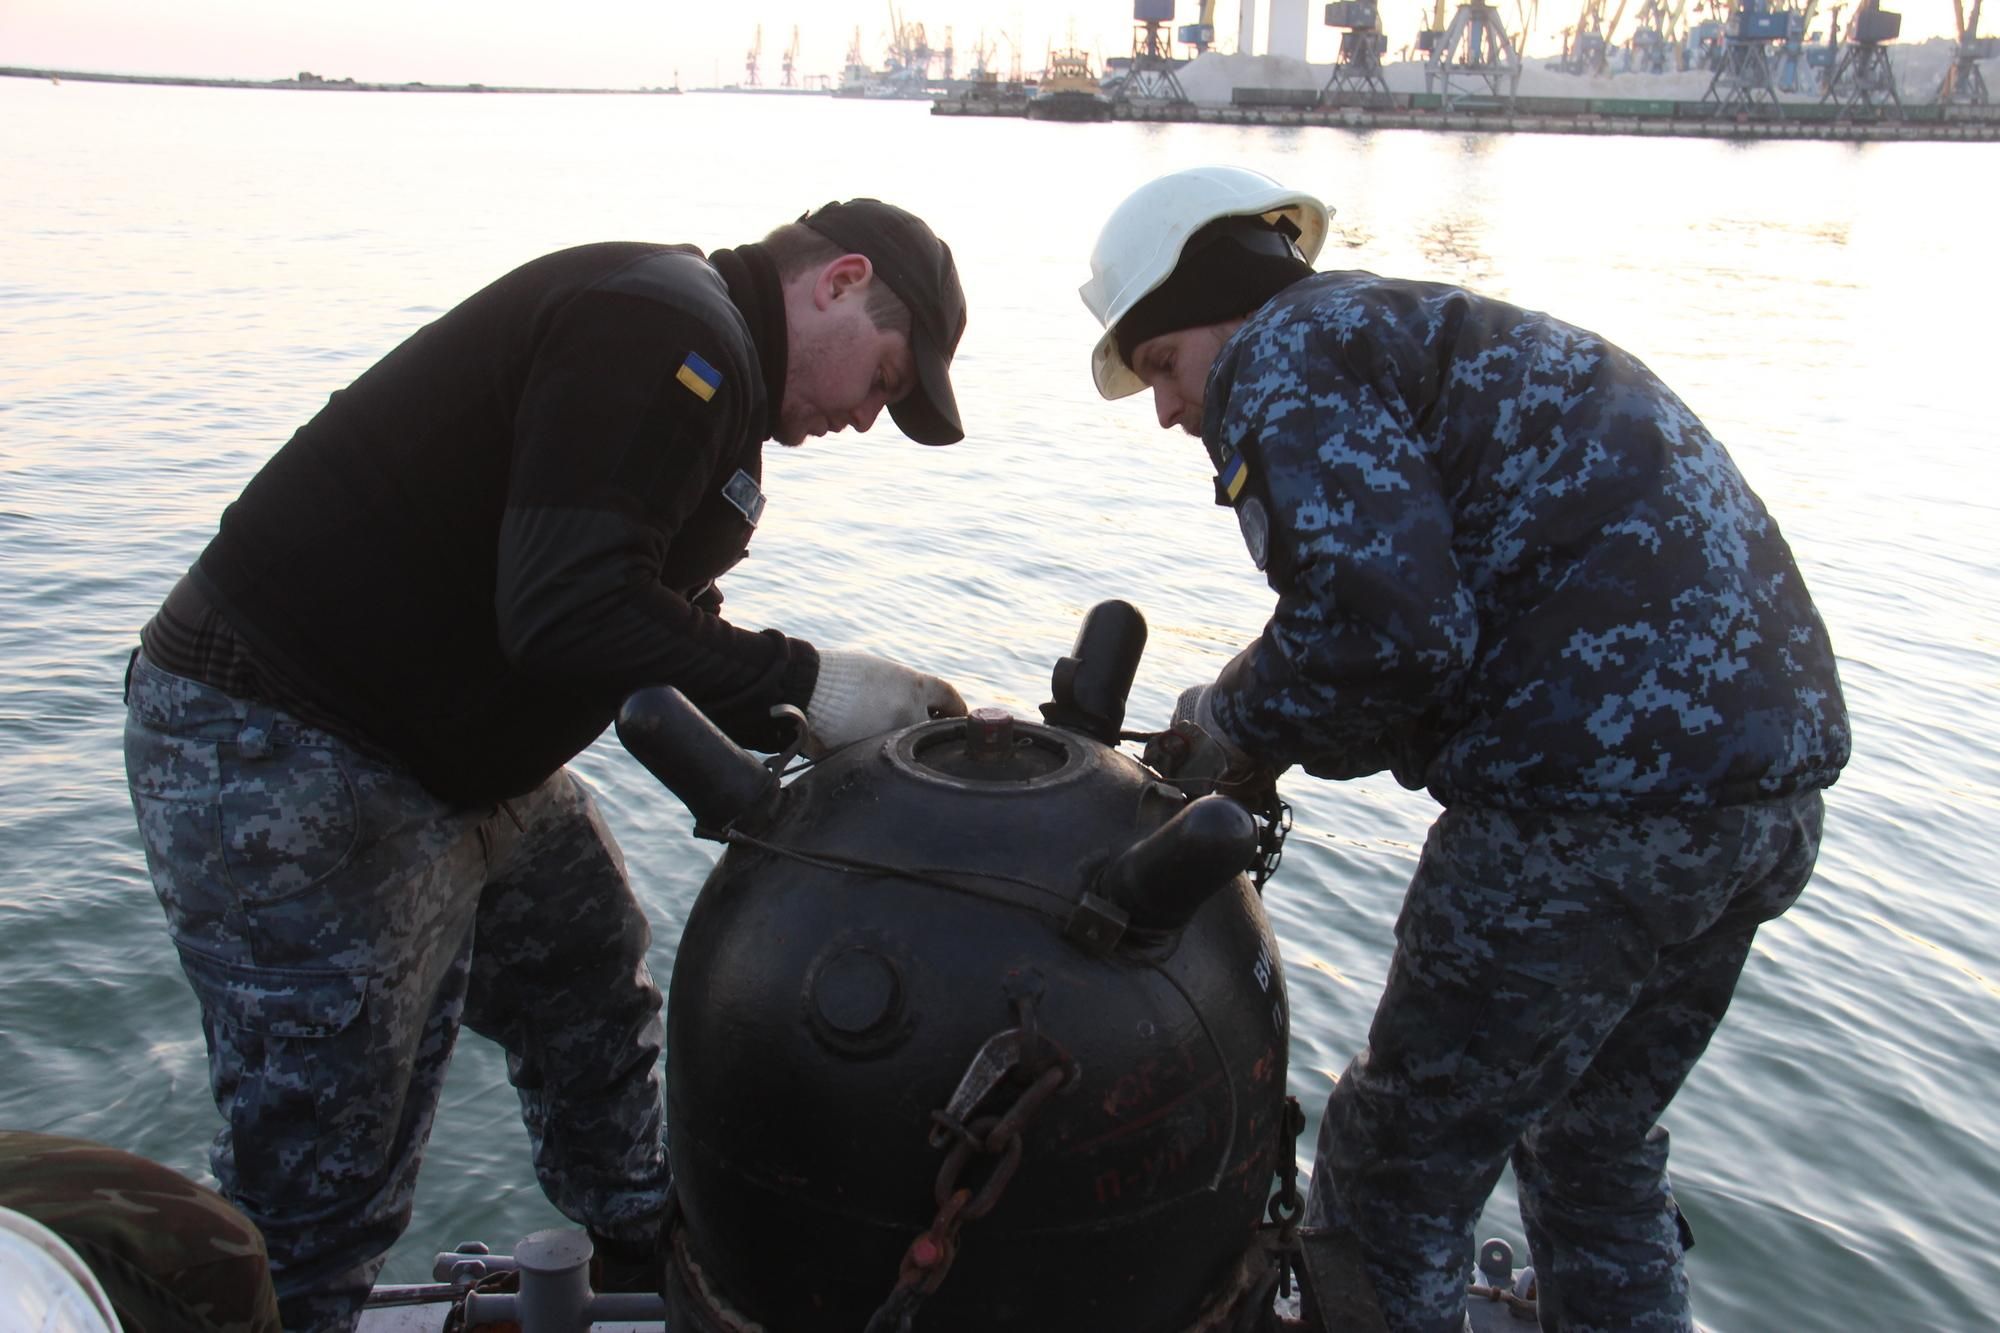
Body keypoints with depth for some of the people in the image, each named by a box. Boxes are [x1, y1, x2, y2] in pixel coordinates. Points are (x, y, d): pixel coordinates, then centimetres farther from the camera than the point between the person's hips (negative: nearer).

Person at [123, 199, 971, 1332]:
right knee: (325, 1168, -1)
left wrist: (816, 731, 6)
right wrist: (804, 686, -23)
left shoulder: (706, 365, 14)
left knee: (595, 1002, 23)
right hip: (284, 761, -11)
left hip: (459, 754, 11)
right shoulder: (668, 330, -20)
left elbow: (658, 624, 15)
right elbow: (571, 615, -31)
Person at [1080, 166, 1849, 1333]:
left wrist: (1234, 732, -2)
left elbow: (1381, 624, -19)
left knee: (1401, 1166, 7)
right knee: (1597, 1145, 26)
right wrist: (1259, 745, 13)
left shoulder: (1280, 352, -3)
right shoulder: (1443, 336, 25)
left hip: (1603, 791, -10)